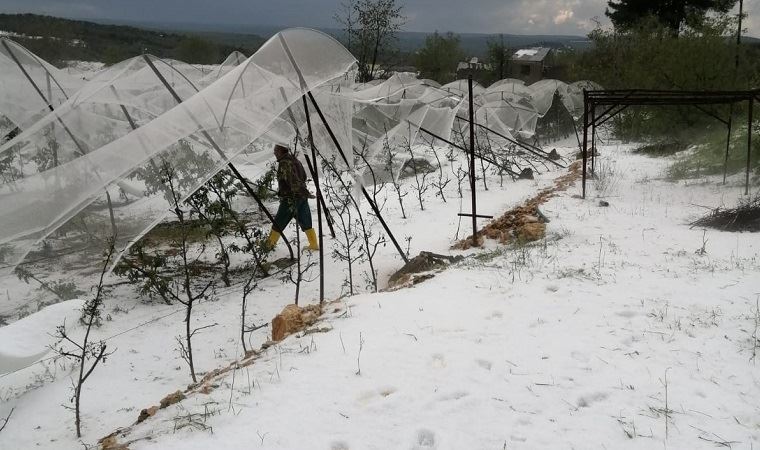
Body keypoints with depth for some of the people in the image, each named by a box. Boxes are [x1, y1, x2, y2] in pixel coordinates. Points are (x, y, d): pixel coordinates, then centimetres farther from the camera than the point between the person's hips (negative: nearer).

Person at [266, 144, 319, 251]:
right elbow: (303, 177, 22)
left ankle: (269, 245, 10)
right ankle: (314, 245, 13)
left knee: (278, 224, 2)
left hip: (290, 198, -8)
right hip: (302, 198, 8)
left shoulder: (284, 163, -15)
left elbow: (293, 179, -24)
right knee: (306, 223, 12)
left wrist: (304, 192, -30)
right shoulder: (295, 161, 13)